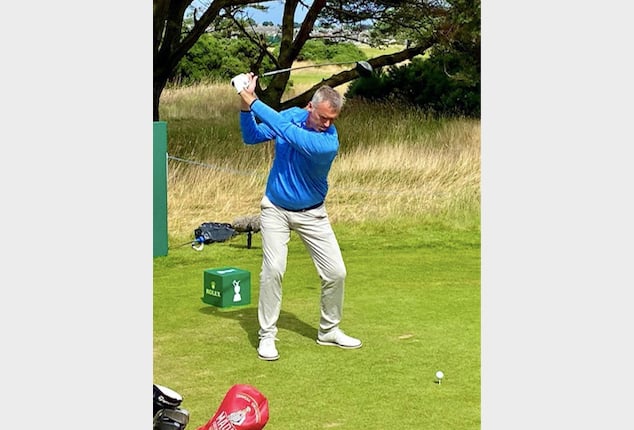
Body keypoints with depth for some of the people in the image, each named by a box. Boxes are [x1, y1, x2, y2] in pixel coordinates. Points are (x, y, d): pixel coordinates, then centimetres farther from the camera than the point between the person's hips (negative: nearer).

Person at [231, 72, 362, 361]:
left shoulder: (329, 143, -25)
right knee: (273, 269, -14)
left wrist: (253, 101, -31)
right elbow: (252, 137, -3)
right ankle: (267, 336, -2)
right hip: (275, 209, 1)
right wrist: (245, 107, -20)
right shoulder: (293, 115, -8)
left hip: (311, 214, -1)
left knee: (336, 272, -3)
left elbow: (284, 131, -34)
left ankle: (329, 330, 19)